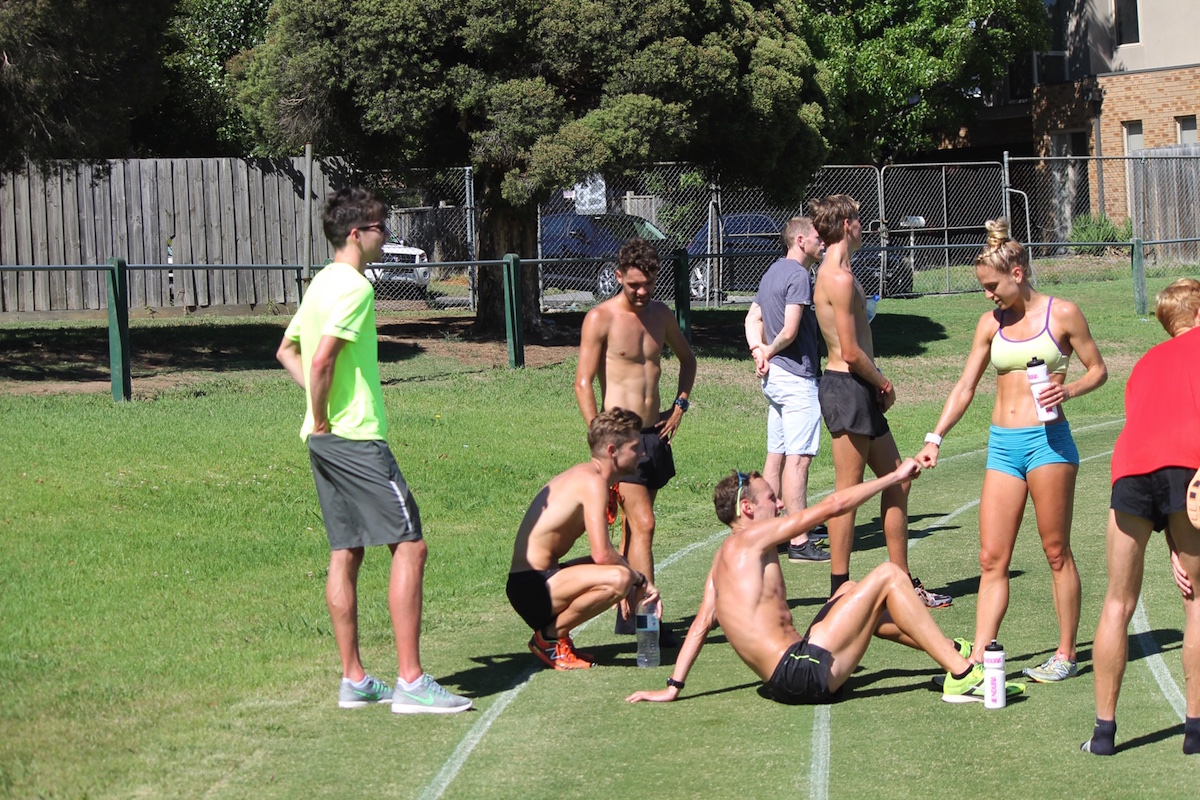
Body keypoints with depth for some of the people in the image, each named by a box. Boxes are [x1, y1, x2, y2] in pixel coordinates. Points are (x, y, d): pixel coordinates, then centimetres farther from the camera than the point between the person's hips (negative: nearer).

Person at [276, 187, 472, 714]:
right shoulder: (354, 286, -14)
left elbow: (288, 350, 25)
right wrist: (322, 416, -11)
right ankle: (410, 682, -11)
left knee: (346, 552, 11)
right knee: (409, 545, -8)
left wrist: (321, 410, 15)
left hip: (326, 438, 10)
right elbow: (323, 358, -24)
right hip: (356, 436, -10)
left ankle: (354, 681, 14)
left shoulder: (321, 283, 16)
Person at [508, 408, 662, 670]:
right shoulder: (593, 482, -16)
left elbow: (599, 553, 22)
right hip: (532, 587, -10)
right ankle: (549, 637, -10)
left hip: (540, 579, 10)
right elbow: (602, 554, -23)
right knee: (619, 578, -30)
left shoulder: (582, 475, 15)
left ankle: (552, 631, 12)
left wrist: (636, 580, 12)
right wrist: (641, 580, -8)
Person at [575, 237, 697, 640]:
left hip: (654, 432, 6)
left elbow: (687, 358, 28)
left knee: (634, 525, 11)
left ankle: (626, 614, 17)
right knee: (642, 524, -13)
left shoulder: (661, 315, 10)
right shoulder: (600, 319, -9)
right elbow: (583, 383, -11)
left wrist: (679, 404, 15)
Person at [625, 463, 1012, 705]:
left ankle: (949, 651, 32)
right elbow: (833, 504, -7)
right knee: (888, 575, -7)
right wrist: (897, 476, 2)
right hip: (804, 675, -10)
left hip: (788, 678, 10)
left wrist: (672, 687, 11)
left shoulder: (724, 557, 18)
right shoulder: (752, 537, -7)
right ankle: (962, 676, -6)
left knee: (852, 592, 28)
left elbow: (702, 622, 13)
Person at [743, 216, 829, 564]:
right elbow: (790, 332, -20)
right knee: (798, 458, -10)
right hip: (797, 377, -10)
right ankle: (799, 542, -11)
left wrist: (759, 351, 1)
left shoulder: (773, 272, 16)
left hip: (775, 377, 10)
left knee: (776, 455, 13)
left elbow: (752, 318, 18)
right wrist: (770, 351, -2)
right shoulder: (798, 275, -14)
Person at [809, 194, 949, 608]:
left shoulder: (833, 274, 16)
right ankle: (839, 590, 0)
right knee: (849, 492, -5)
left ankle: (904, 582, 20)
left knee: (897, 480, 15)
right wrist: (883, 383, -5)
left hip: (860, 391, 11)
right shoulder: (840, 279, -16)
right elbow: (851, 352, -20)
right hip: (847, 388, -11)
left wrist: (878, 384, 8)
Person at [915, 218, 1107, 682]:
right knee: (992, 559, 0)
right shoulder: (992, 323, 11)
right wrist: (935, 438, 5)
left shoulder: (1062, 314, -2)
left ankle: (1066, 654, 11)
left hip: (1048, 439, -5)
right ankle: (978, 658, -3)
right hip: (1002, 444, 5)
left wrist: (1068, 390, -15)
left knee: (1056, 551, 1)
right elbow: (965, 388, 14)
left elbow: (1098, 370, 4)